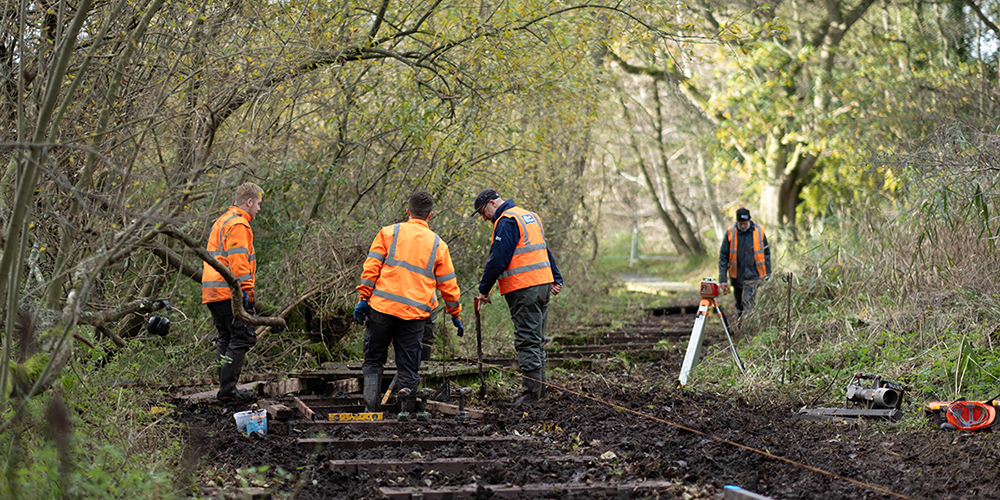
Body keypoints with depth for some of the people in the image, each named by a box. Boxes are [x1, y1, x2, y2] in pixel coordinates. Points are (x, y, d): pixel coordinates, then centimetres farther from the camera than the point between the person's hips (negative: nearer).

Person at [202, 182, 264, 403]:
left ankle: (226, 388, 11)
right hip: (228, 292, -10)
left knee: (227, 339, 12)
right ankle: (228, 390, -12)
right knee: (242, 338, -8)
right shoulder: (238, 224, -8)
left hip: (212, 293, 10)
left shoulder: (222, 222, 24)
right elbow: (238, 261, -17)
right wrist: (247, 291, -18)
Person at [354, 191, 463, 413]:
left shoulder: (389, 233, 7)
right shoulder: (438, 245, 11)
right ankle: (407, 411, 1)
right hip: (415, 313, 1)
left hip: (382, 306, -1)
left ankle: (371, 409, -2)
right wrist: (456, 315, 25)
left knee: (373, 360, 10)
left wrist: (363, 298, 0)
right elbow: (448, 285, 14)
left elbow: (372, 267, -1)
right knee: (408, 367, 7)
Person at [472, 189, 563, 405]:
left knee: (526, 341, -7)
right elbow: (544, 250, 24)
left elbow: (498, 259, -15)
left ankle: (531, 393, -8)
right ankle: (540, 387, 20)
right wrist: (556, 278, 25)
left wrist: (484, 289, -7)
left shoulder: (506, 222, -11)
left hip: (523, 290, -9)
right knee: (537, 340, 15)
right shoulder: (530, 216, 20)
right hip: (543, 283, 9)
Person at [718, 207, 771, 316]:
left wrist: (768, 275, 5)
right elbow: (723, 257, -3)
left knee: (748, 305, -13)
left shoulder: (759, 231, -4)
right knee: (740, 306, 17)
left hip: (754, 276, -2)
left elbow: (766, 253, 6)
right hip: (737, 277, 2)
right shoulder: (730, 233, -5)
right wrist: (723, 279, -8)